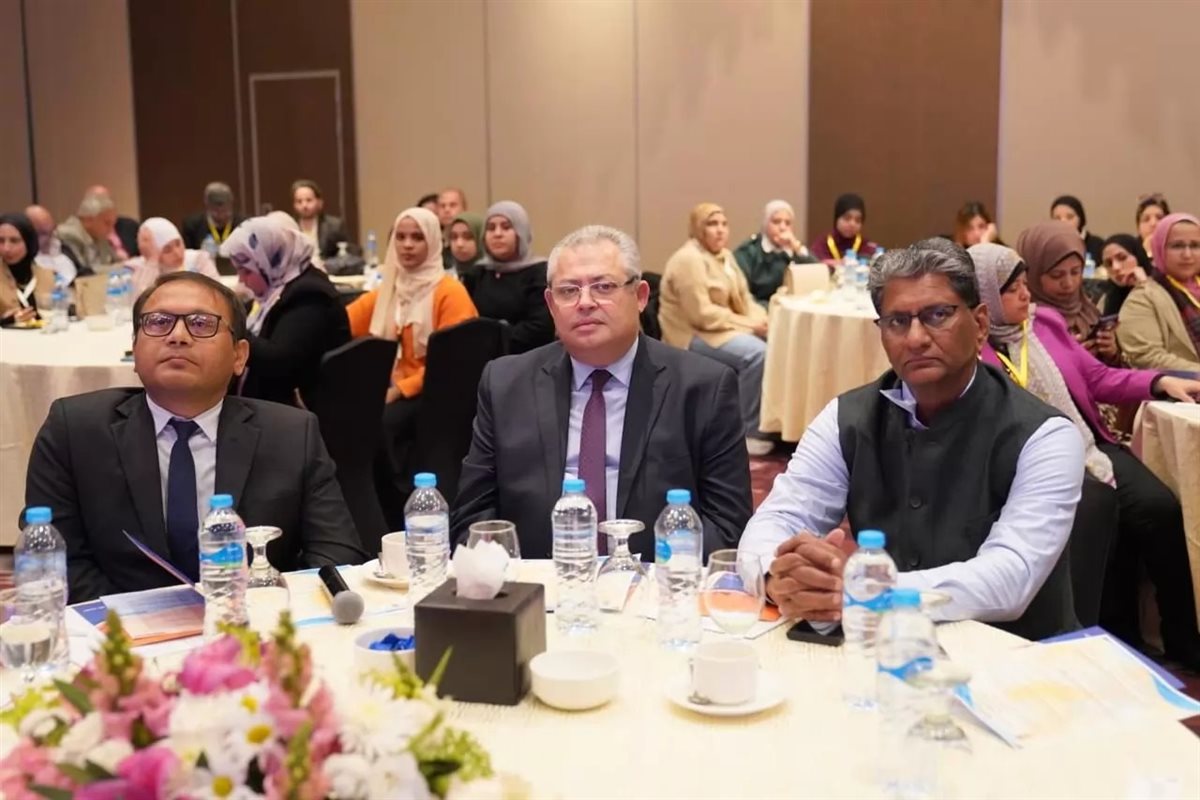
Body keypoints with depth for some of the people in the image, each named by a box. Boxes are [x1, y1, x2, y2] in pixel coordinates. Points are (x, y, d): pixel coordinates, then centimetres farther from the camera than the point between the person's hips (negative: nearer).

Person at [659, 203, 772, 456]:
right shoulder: (689, 260, -17)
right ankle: (747, 432, -19)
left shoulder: (724, 256, 12)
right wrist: (748, 324, -18)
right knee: (756, 353, -28)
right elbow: (701, 314, -23)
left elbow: (743, 298, 12)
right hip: (693, 335, -9)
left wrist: (761, 319, -9)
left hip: (721, 329, 9)